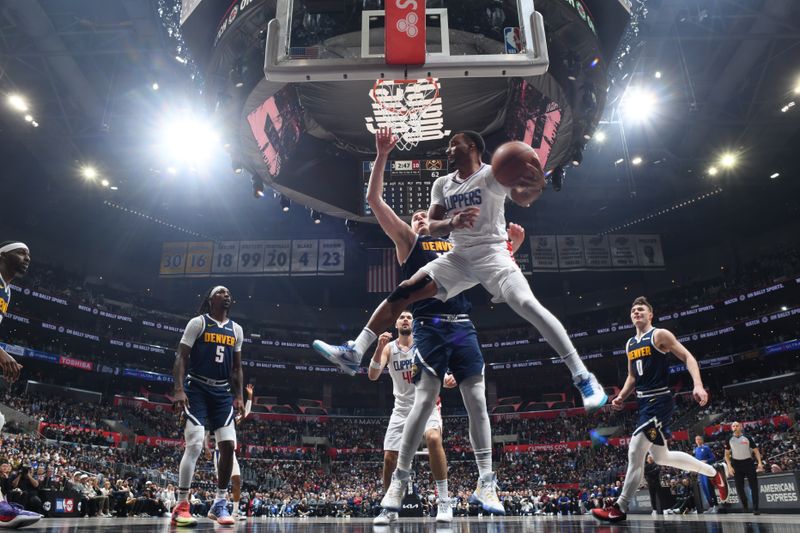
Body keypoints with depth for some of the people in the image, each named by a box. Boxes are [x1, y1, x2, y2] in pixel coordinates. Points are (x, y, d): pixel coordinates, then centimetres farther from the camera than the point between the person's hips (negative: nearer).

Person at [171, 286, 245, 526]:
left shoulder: (236, 329, 12)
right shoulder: (198, 322, -3)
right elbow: (181, 357, -8)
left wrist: (238, 396, 8)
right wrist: (179, 389, -19)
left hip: (222, 393, 5)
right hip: (197, 390, -5)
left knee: (228, 445, -3)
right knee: (195, 445, -14)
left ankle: (219, 504, 10)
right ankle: (181, 506, -3)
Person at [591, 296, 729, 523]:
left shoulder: (660, 334, -5)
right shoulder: (630, 344, 17)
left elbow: (687, 357, -10)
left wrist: (698, 385, -24)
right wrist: (621, 396, 8)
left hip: (659, 400, -9)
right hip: (644, 402, 9)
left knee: (635, 453, -15)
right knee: (661, 457, 17)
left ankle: (620, 508, -8)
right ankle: (714, 472, 35)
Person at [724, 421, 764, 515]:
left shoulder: (748, 438, 1)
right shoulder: (729, 440, 4)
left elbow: (756, 451, 2)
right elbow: (727, 454, 7)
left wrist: (759, 463, -11)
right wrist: (729, 466, -4)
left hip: (749, 463, -1)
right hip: (736, 465, 1)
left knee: (754, 486, -2)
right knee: (739, 488, 2)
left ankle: (755, 508, 6)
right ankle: (745, 507, 17)